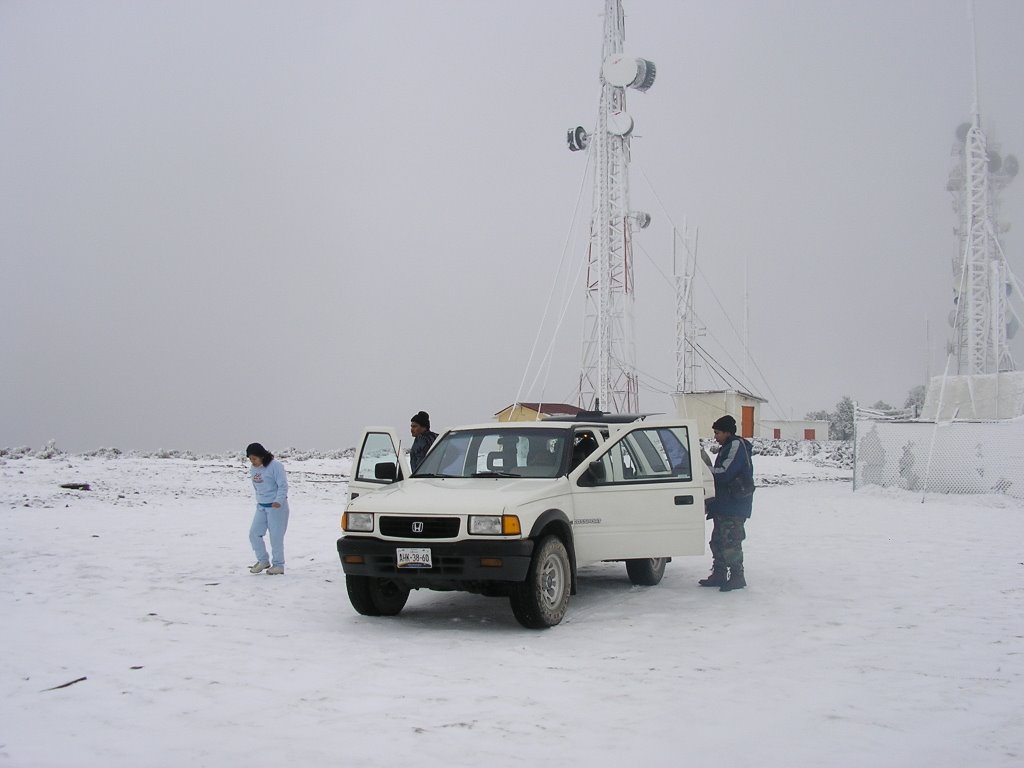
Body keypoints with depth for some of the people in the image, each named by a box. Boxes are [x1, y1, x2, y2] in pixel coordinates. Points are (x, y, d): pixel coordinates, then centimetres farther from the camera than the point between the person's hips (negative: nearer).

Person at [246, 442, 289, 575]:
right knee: (254, 534, 3)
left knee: (276, 536, -2)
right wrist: (259, 499, 14)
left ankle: (278, 565, 10)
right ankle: (263, 560, 19)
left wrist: (279, 501, -28)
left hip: (277, 506, -7)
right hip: (261, 506, 7)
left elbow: (283, 485, -18)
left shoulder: (275, 466, -16)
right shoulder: (253, 469, 6)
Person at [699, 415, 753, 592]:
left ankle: (737, 577, -2)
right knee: (718, 541, 14)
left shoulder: (737, 446, -13)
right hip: (724, 506, 11)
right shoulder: (726, 448, 19)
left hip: (734, 507, -11)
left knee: (731, 543, -8)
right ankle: (719, 575, 21)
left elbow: (724, 473, -21)